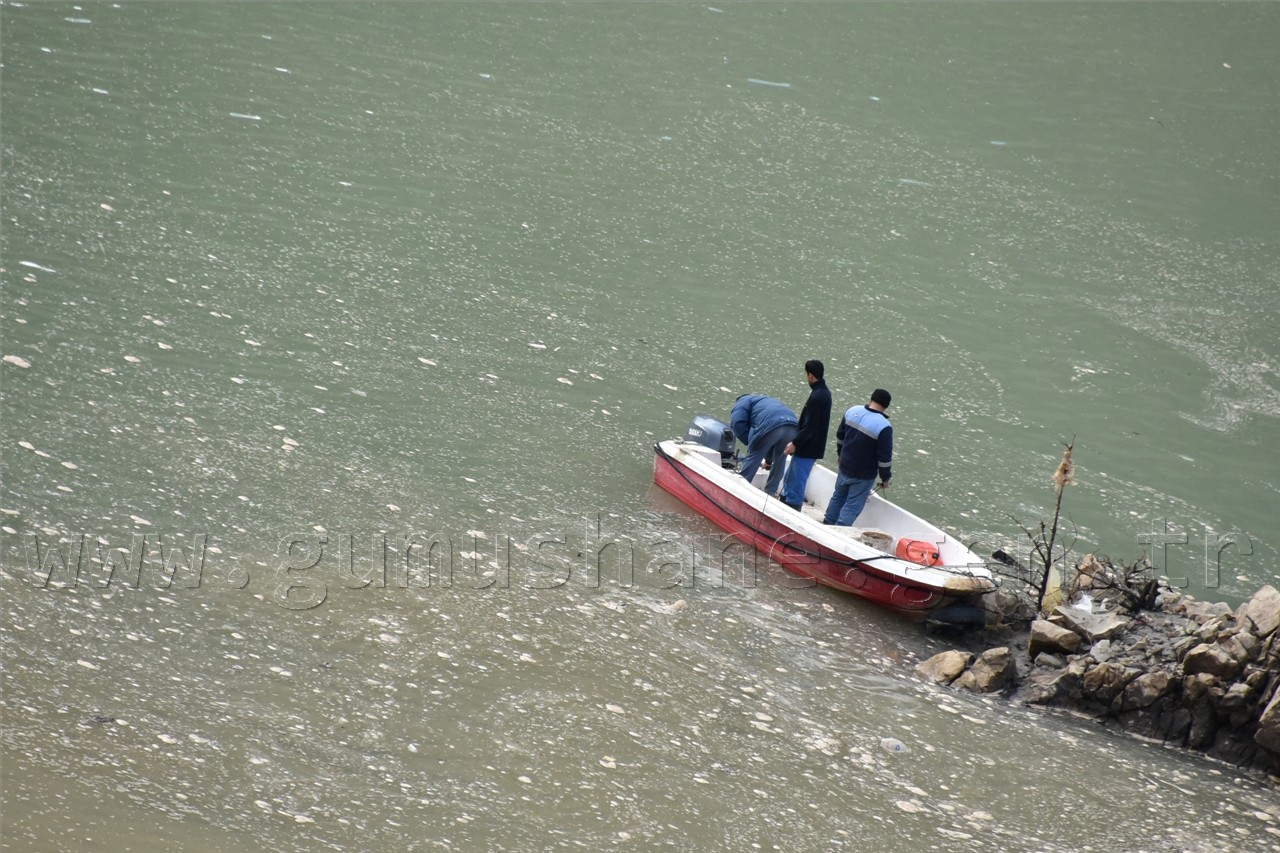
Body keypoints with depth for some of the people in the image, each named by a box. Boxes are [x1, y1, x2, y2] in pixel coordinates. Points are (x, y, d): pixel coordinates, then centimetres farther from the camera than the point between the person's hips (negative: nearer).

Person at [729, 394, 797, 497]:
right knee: (779, 461, 22)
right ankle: (770, 492, 27)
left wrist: (750, 441, 16)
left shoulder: (744, 401, 26)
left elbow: (738, 422, 6)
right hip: (792, 426, 6)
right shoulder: (769, 401, 46)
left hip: (770, 426, -6)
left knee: (753, 458, 8)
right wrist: (769, 459, 48)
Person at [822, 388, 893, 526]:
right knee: (853, 505, 3)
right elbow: (885, 457, -20)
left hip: (845, 467, 6)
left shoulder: (852, 411, -4)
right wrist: (885, 478, -7)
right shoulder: (884, 427, -24)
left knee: (839, 496, 25)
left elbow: (840, 436, 12)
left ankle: (827, 523, 37)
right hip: (864, 475, -6)